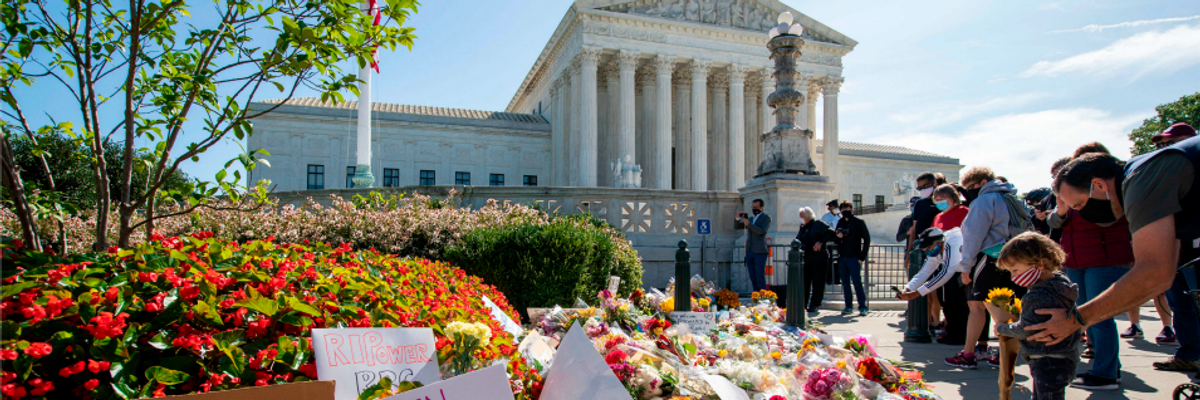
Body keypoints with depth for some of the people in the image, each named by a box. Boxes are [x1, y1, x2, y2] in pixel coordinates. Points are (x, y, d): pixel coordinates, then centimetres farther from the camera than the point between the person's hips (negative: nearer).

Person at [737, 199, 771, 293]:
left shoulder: (766, 218, 3)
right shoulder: (750, 218, 20)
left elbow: (762, 231, -13)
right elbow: (736, 227, 18)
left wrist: (749, 224, -19)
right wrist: (738, 219, -2)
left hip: (760, 252, -6)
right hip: (749, 252, 6)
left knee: (760, 277, -9)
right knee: (753, 277, 5)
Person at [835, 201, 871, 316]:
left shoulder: (858, 222, -2)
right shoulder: (840, 222, 14)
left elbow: (867, 239, -4)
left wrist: (862, 256, -10)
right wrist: (838, 236, -4)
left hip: (854, 258, -5)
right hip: (842, 258, 5)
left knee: (857, 282, -7)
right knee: (845, 283, 7)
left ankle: (863, 306, 0)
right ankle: (849, 306, 13)